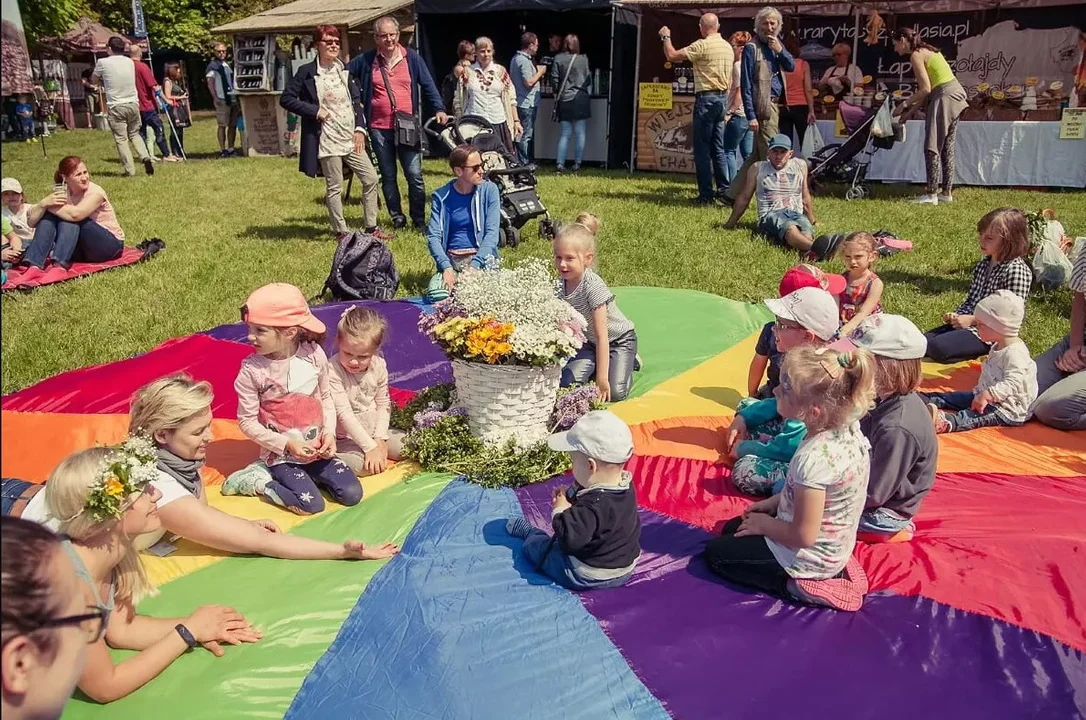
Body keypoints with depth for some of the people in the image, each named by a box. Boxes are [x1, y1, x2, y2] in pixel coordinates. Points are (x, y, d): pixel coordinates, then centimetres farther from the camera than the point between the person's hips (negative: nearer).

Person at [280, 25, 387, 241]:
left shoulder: (344, 70, 11)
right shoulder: (307, 72, -5)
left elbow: (356, 100, 13)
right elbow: (286, 99, -5)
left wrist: (360, 128, 2)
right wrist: (314, 110, -13)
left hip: (351, 137, 6)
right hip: (327, 140, -6)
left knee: (371, 179, 4)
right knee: (334, 187, 1)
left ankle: (371, 227, 15)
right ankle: (341, 231, 12)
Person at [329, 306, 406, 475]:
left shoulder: (379, 365, -6)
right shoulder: (333, 370, -23)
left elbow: (383, 405, 2)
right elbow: (344, 413, -25)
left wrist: (379, 438, -10)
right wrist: (370, 447, -26)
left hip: (375, 431, 6)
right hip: (346, 438, -6)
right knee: (367, 465, -31)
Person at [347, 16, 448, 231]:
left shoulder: (411, 57, 3)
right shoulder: (366, 60, 4)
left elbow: (428, 85, 4)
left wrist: (439, 109, -8)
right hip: (379, 128, 1)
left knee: (414, 176, -3)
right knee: (388, 176, 7)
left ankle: (419, 220, 8)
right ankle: (397, 218, 18)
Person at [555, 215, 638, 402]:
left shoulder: (593, 287, -31)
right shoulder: (560, 284, -12)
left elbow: (602, 336, -30)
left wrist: (602, 378, -30)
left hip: (619, 339, -5)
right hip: (588, 341, 5)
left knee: (615, 392, -18)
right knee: (567, 383, -13)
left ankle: (629, 362, 13)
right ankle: (597, 364, 15)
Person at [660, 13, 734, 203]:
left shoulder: (702, 45, -12)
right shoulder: (728, 47, 13)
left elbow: (672, 56, -10)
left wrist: (666, 37, 6)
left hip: (706, 98, -8)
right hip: (723, 97, 8)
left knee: (702, 148, -3)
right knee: (718, 148, 13)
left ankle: (706, 194, -4)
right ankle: (724, 190, 13)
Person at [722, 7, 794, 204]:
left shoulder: (776, 44, 14)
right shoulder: (751, 48, -9)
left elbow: (791, 66, 8)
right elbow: (746, 84, -13)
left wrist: (780, 50, -10)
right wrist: (751, 116, -19)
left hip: (773, 105, 8)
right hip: (762, 106, -8)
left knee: (757, 155, 12)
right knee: (771, 156, -4)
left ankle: (732, 194, 17)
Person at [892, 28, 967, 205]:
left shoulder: (916, 55, -10)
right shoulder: (927, 50, 18)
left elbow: (925, 90, -16)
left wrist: (906, 103, -2)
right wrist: (911, 112, 13)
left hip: (944, 97, -10)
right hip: (955, 93, 10)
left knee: (932, 147, -7)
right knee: (947, 147, 12)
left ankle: (932, 194, -7)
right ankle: (947, 193, 15)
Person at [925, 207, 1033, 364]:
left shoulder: (1017, 270, -16)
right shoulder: (983, 264, 12)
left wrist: (972, 320, -19)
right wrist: (956, 315, 0)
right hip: (969, 323, 8)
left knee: (938, 347, -26)